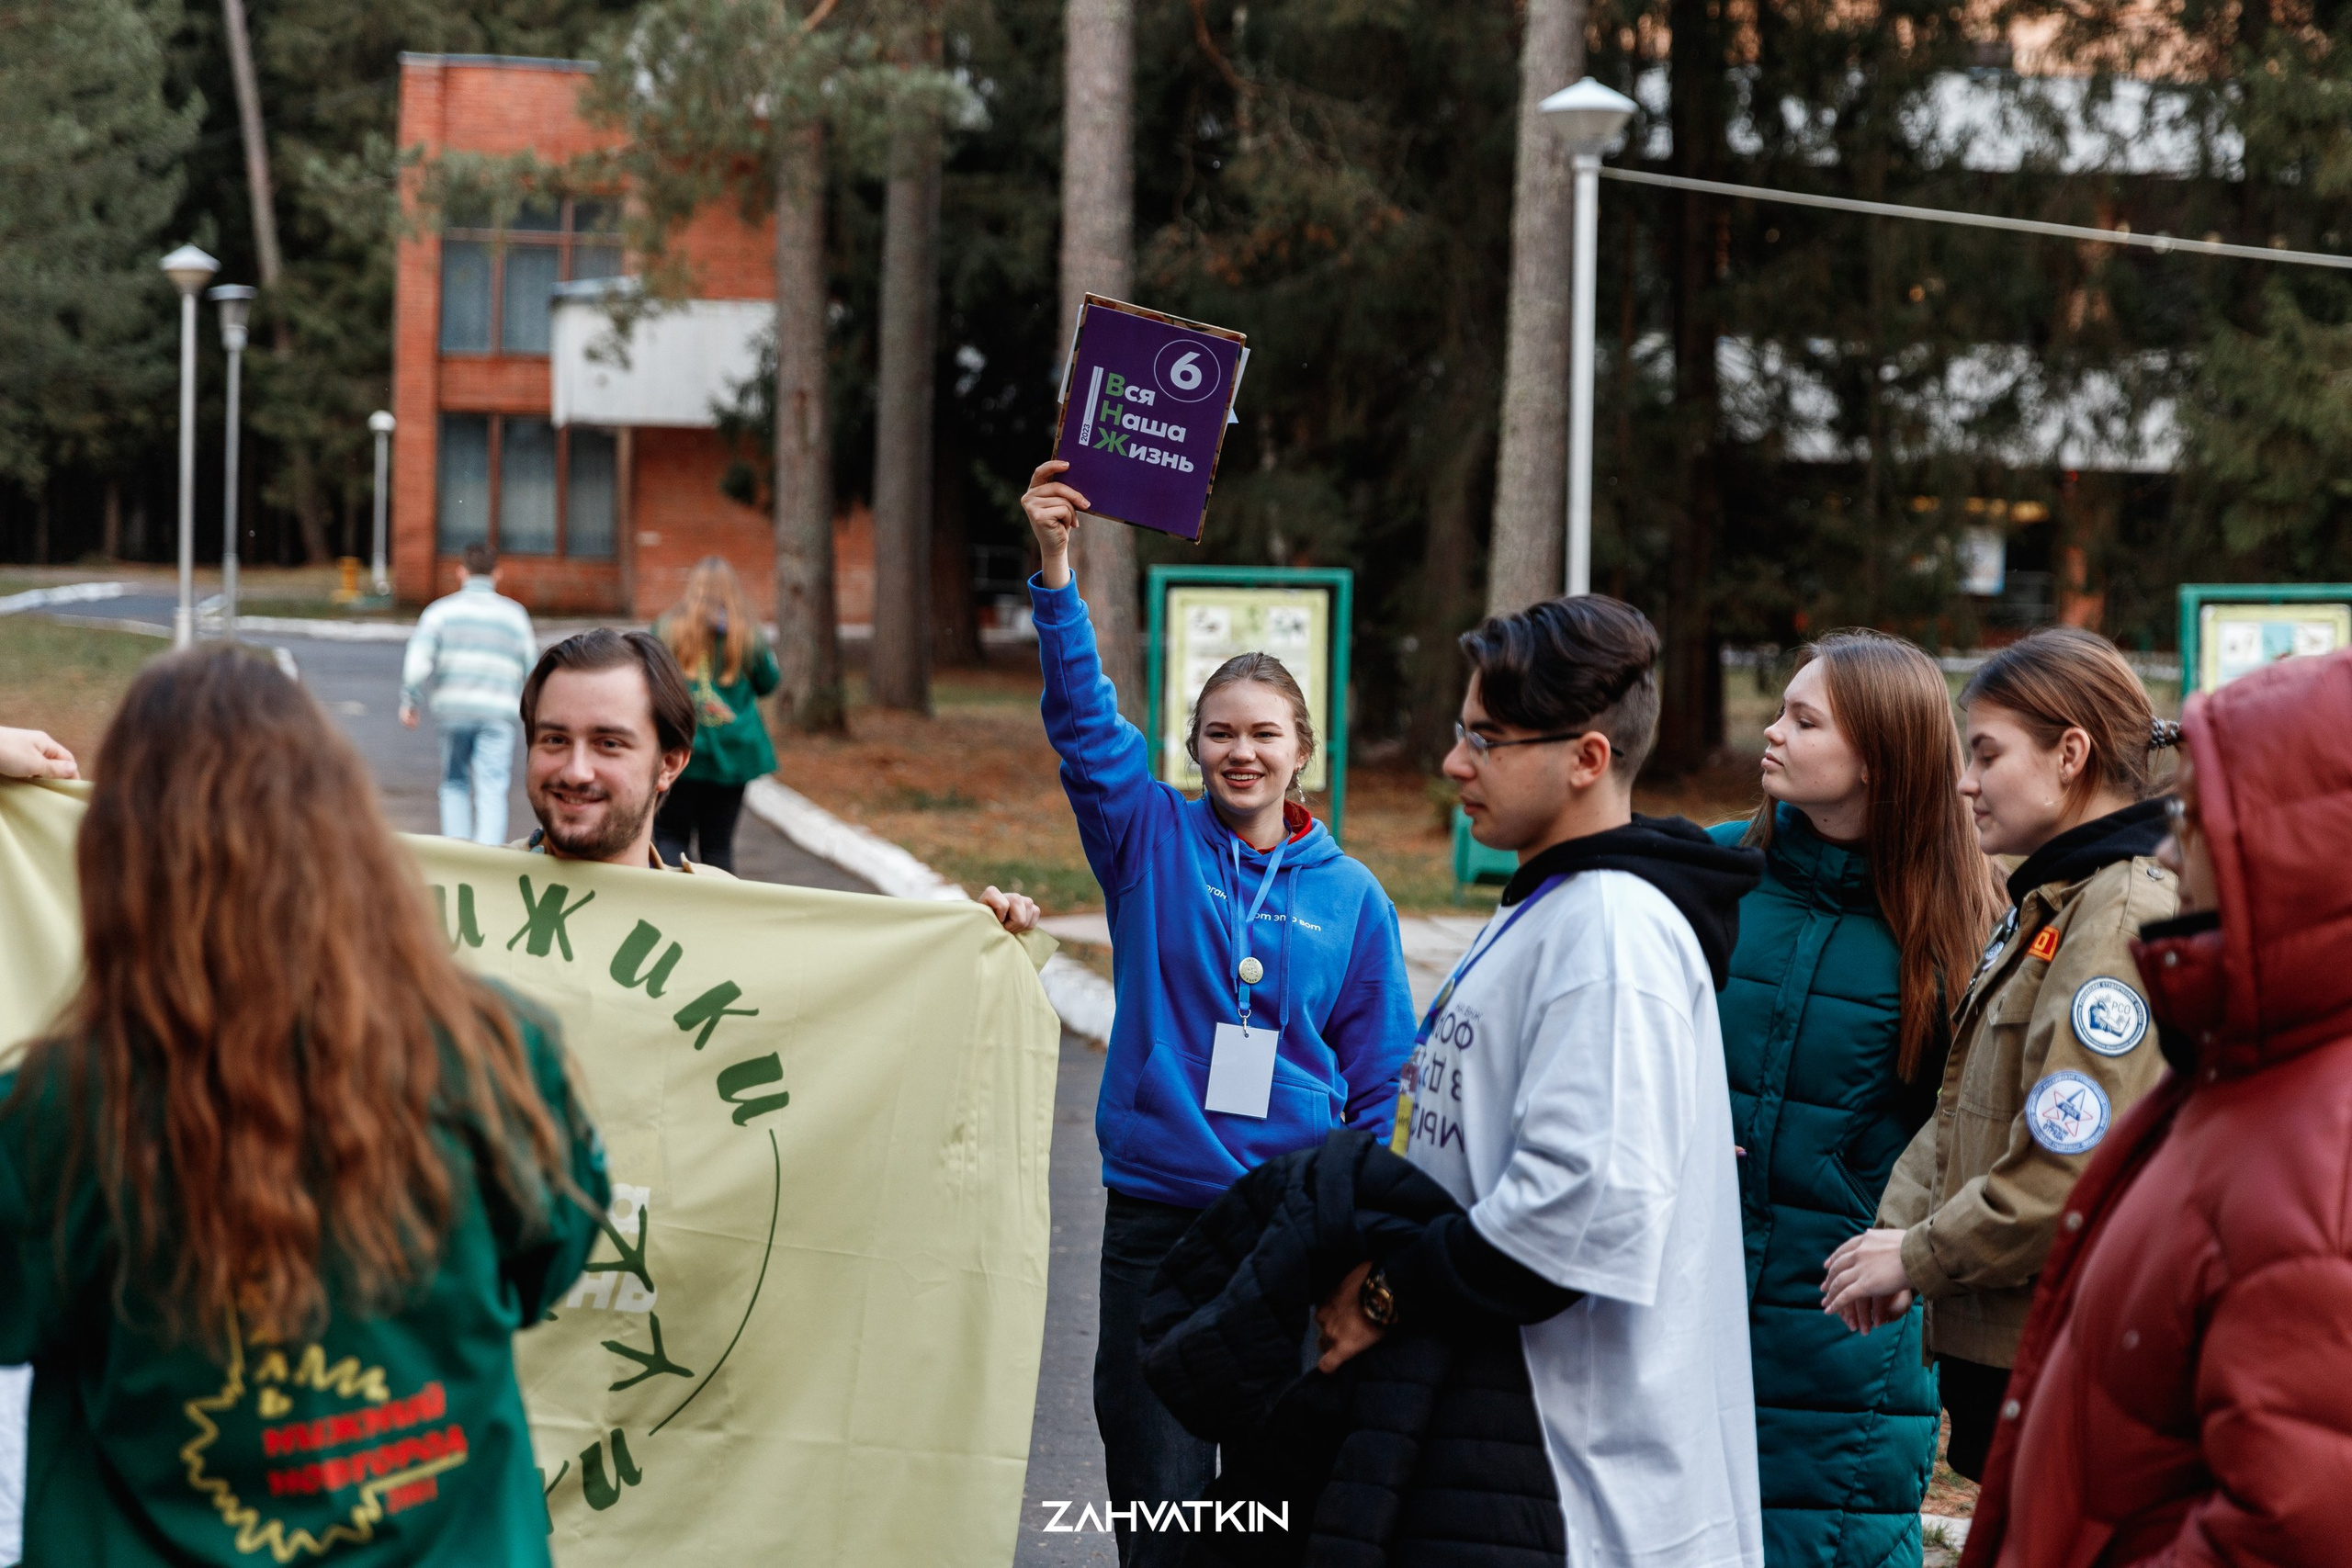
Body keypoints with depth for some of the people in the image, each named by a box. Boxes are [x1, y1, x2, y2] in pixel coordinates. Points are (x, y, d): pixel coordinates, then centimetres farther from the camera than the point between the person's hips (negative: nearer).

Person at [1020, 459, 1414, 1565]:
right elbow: (1084, 721, -13)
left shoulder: (1350, 895, 4)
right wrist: (1054, 568, -26)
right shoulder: (1152, 841, 2)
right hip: (1155, 1213, -1)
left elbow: (1380, 1080, 7)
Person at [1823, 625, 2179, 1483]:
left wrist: (1919, 1257, -14)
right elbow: (1962, 1109, 17)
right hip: (1999, 1344, 10)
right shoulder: (2044, 907, 16)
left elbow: (2078, 1172, -24)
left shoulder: (2127, 920, -17)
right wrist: (1898, 1228, 1)